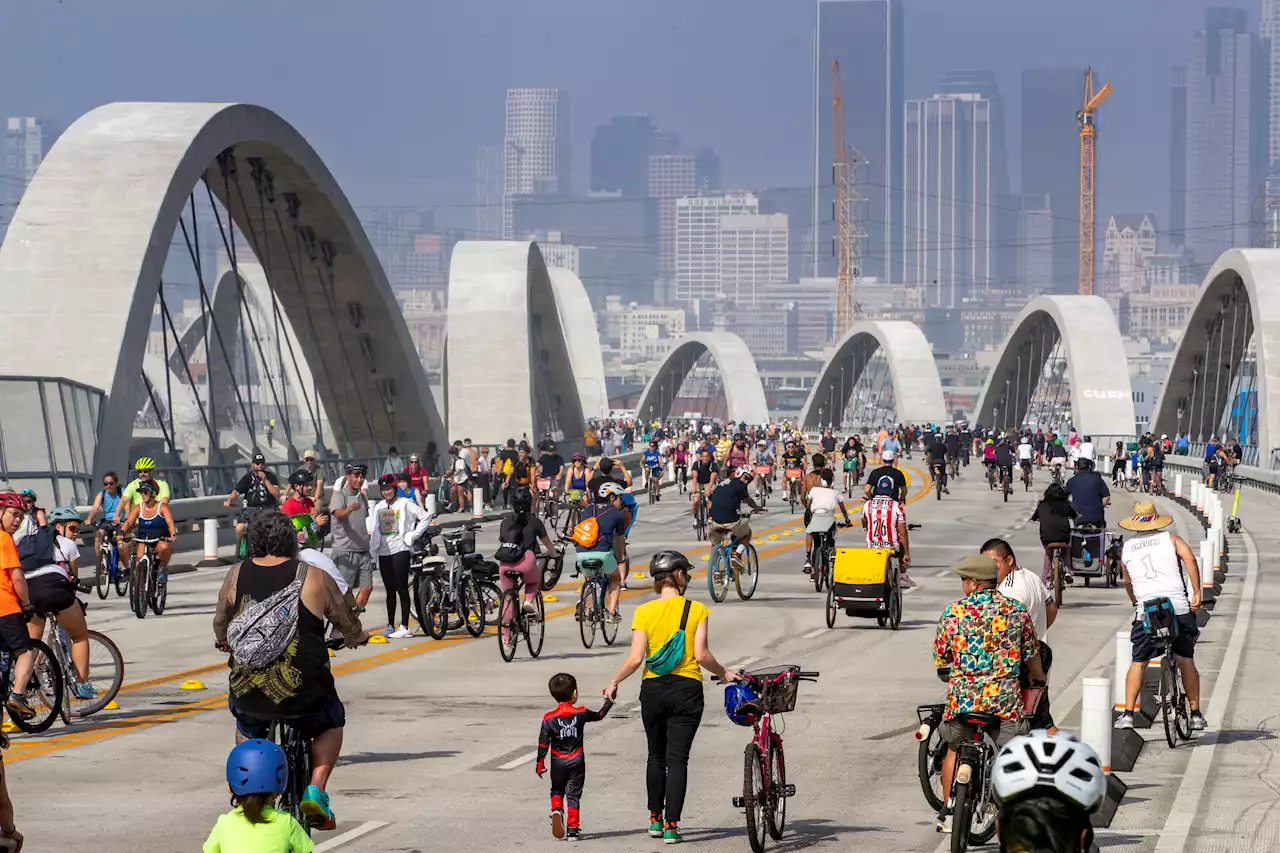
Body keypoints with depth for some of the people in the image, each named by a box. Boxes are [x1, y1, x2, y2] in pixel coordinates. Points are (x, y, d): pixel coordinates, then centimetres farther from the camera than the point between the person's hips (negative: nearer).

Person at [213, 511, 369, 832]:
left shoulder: (236, 576, 3)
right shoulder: (313, 578, -3)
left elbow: (220, 622, 18)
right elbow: (349, 627, 7)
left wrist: (223, 642, 40)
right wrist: (357, 638, 30)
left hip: (248, 693, 2)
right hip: (303, 695, -2)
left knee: (246, 727, 35)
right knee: (331, 723, 27)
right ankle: (316, 789, 9)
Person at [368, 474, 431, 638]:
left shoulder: (405, 504, 0)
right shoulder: (378, 507, 15)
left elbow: (425, 518, -2)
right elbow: (369, 525, 27)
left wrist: (412, 536, -6)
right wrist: (372, 541, 11)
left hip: (400, 550, -5)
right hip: (383, 552, 5)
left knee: (401, 588, -9)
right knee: (390, 589, 8)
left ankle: (404, 626, -11)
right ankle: (390, 626, 13)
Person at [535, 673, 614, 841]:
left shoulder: (549, 718, -7)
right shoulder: (581, 714, -6)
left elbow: (543, 743, -6)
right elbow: (599, 715, 11)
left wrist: (540, 763, 2)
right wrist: (609, 701, 27)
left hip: (558, 763, 0)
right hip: (576, 761, 0)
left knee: (557, 790, 19)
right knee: (573, 794, 5)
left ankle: (556, 810, -10)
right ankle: (573, 829, 3)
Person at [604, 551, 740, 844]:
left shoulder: (644, 612, -2)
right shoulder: (697, 610, -4)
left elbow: (635, 658, -8)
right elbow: (702, 655, -10)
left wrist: (614, 682, 7)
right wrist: (723, 674, 7)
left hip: (653, 689, 2)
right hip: (687, 690, -1)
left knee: (656, 756, 18)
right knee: (677, 759, 0)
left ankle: (655, 819, 22)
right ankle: (671, 826, -6)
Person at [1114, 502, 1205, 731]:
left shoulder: (1127, 548, 15)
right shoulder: (1170, 539, 8)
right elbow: (1189, 559, -8)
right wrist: (1197, 593, -8)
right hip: (1179, 607, -1)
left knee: (1138, 663, 10)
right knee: (1186, 661, 9)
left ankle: (1127, 714, 3)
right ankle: (1196, 715, 9)